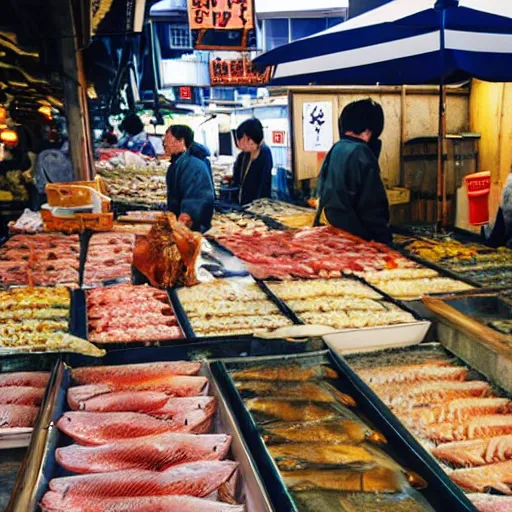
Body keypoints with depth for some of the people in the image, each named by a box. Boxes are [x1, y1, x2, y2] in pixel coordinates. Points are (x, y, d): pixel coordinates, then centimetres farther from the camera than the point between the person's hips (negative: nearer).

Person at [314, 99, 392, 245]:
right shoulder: (362, 155, -18)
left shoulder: (334, 150, 8)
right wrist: (384, 239, -13)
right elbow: (372, 205, -18)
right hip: (355, 234, -9)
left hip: (334, 229, 9)